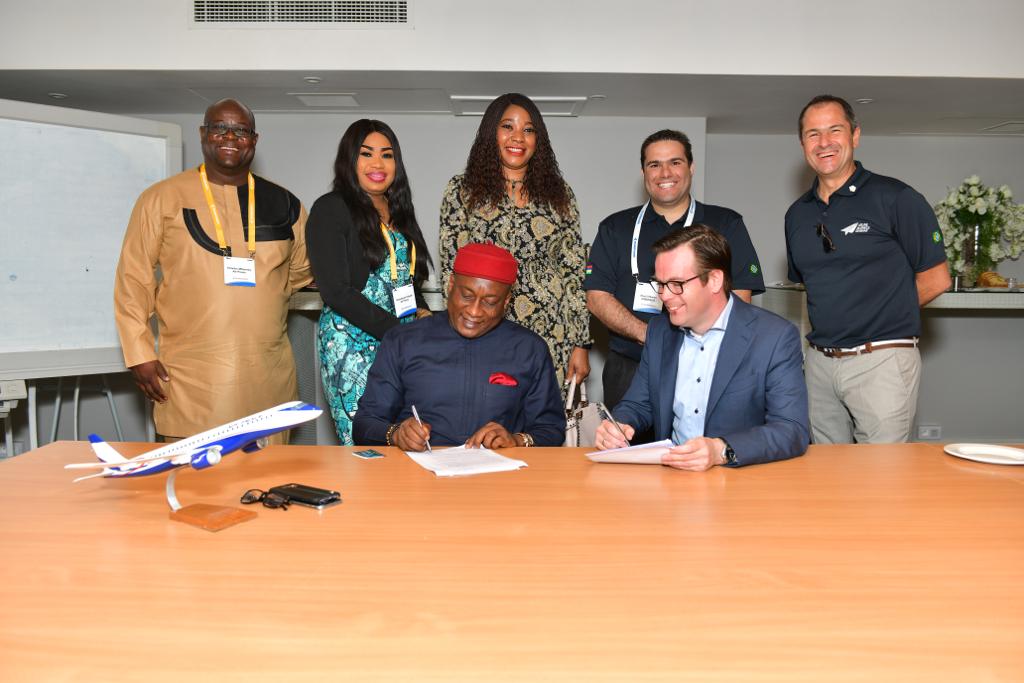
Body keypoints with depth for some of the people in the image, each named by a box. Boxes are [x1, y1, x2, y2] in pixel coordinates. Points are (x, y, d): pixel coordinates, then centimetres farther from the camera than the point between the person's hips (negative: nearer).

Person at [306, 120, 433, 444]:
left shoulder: (399, 211, 17)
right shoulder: (330, 209, -3)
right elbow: (336, 290, -11)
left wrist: (422, 313, 2)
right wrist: (396, 331, -15)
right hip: (353, 344, -6)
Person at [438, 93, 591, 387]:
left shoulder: (559, 193, 11)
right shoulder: (462, 191, 6)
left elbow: (575, 272, 8)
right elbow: (451, 268, 2)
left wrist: (581, 344, 3)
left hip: (554, 340, 2)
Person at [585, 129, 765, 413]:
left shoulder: (726, 224, 8)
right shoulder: (615, 228, 10)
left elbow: (740, 298, 0)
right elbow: (597, 297, 1)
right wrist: (648, 334, -15)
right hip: (629, 370, 1)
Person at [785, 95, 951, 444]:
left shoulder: (895, 198, -5)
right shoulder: (797, 214, 11)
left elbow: (936, 279, -2)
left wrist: (880, 314, 4)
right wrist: (836, 314, 8)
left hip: (881, 361, -5)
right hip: (820, 361, 5)